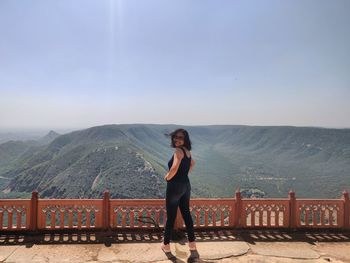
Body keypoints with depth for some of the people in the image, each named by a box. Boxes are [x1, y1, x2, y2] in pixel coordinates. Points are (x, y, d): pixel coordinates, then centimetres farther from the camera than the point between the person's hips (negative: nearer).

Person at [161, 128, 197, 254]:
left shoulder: (178, 150, -17)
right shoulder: (187, 151, 9)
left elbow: (175, 166, -34)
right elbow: (192, 163, 28)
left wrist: (168, 176, -17)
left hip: (175, 186, -8)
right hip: (186, 185, 8)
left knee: (170, 216, 6)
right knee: (186, 213, 15)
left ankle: (166, 245, 21)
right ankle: (192, 243, 22)